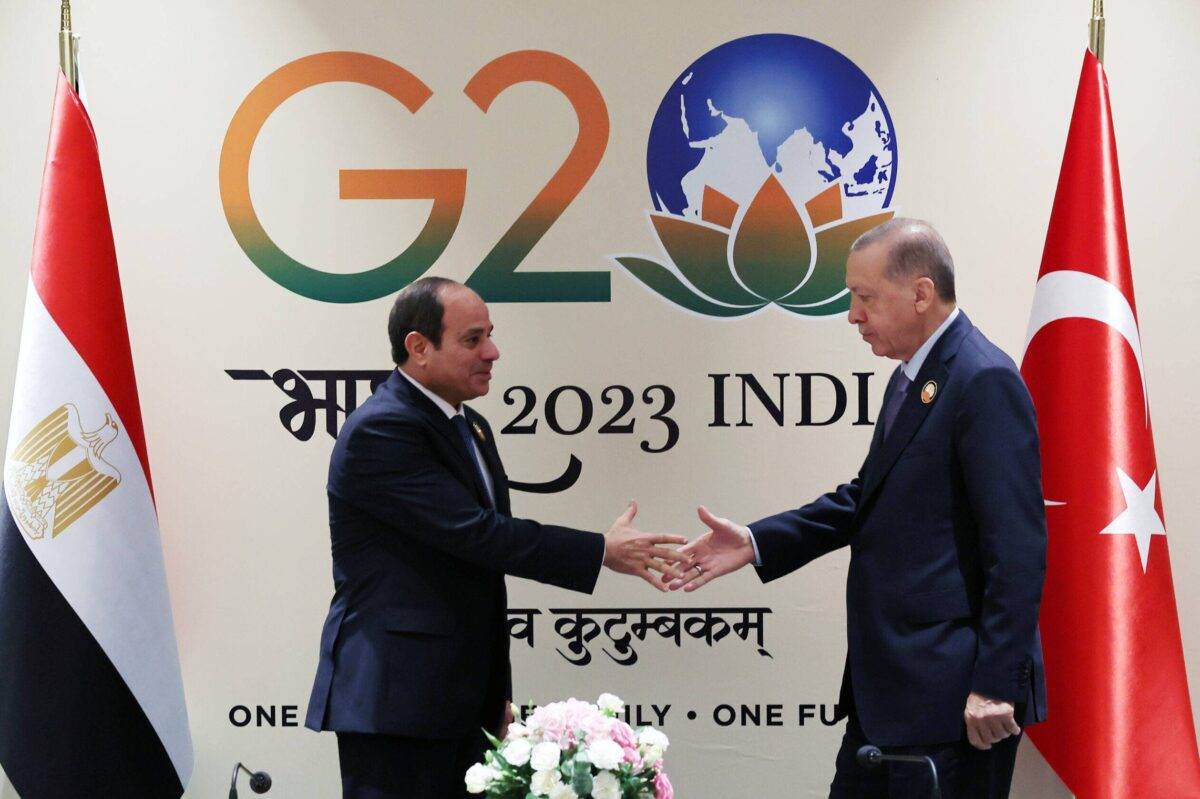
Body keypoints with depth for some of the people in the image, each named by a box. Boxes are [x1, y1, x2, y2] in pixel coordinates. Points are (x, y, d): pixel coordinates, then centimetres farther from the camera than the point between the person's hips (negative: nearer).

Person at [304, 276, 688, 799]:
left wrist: (495, 695, 21)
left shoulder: (471, 428, 15)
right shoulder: (380, 431, -15)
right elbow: (475, 534, -22)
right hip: (394, 703, -9)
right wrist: (603, 551, -17)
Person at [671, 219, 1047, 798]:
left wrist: (995, 685, -21)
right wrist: (755, 543, 9)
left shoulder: (985, 382, -16)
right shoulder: (911, 379, 15)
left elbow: (1018, 549, -20)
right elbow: (868, 499, 20)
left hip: (953, 694, -10)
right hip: (889, 687, 10)